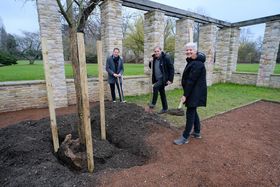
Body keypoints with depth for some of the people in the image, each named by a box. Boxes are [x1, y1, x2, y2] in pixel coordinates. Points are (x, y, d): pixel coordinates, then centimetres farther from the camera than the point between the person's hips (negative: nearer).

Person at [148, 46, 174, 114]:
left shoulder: (166, 58, -13)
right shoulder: (154, 58, 7)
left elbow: (171, 68, -13)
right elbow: (152, 67, 19)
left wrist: (170, 79, -17)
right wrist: (150, 62, -3)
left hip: (163, 78, -7)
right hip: (157, 79, 7)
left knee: (155, 87, -27)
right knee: (162, 93, 13)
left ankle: (153, 103, -9)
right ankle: (165, 108, 25)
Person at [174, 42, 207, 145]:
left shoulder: (197, 64, -19)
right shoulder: (192, 61, 14)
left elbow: (191, 81, -23)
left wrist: (185, 95, -21)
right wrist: (186, 93, 14)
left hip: (195, 93, -10)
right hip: (193, 92, 10)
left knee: (190, 113, -4)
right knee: (193, 111, 17)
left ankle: (185, 137, 6)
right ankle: (197, 132, 32)